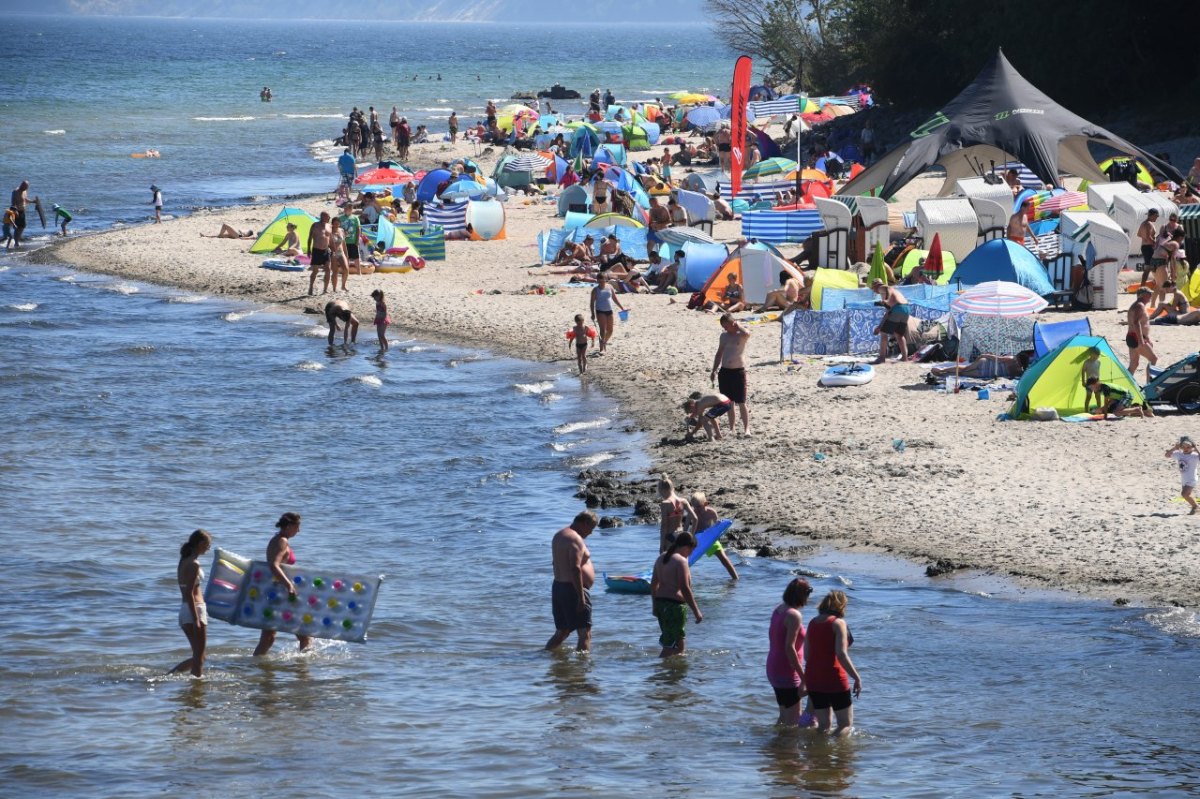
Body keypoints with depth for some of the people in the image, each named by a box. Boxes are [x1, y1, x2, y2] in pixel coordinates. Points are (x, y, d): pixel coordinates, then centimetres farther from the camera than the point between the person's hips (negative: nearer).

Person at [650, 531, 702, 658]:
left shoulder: (662, 558, 13)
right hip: (675, 605, -9)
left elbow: (653, 584, 18)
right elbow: (685, 589, -19)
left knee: (680, 643, 19)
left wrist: (655, 606, 26)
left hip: (660, 603, 9)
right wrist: (696, 611, -15)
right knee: (671, 647, -6)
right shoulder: (681, 561, -14)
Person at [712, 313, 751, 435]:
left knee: (741, 402, -6)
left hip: (738, 371, -5)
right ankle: (731, 428, 15)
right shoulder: (724, 336, 12)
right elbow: (719, 354, 20)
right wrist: (714, 370, 17)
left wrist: (738, 325, -12)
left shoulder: (741, 334, -5)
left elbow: (747, 334, -31)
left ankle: (746, 429, -3)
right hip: (724, 371, 5)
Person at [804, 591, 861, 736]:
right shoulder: (838, 623, -10)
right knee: (846, 723, 3)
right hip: (834, 680, -6)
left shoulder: (813, 623, 9)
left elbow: (807, 655, 13)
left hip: (813, 679, 6)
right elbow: (841, 654, -20)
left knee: (823, 725, 14)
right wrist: (857, 678, -16)